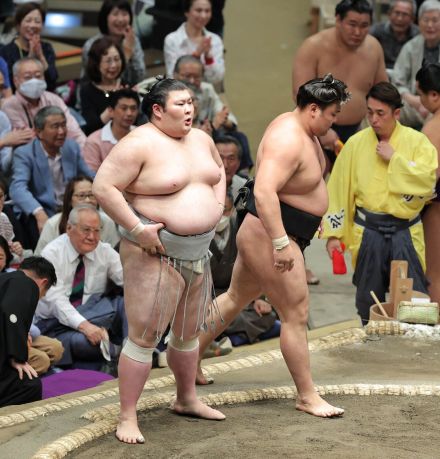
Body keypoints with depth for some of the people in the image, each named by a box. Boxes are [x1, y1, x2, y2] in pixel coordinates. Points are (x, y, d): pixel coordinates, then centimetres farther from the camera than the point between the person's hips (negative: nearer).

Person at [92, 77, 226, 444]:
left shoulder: (201, 139, 9)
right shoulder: (140, 144, -16)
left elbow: (218, 173, 27)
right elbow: (103, 187, -20)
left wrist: (216, 209, 12)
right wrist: (137, 228, -22)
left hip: (198, 251, 8)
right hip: (155, 253, -8)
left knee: (189, 330, 20)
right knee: (144, 334, -8)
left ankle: (187, 399, 38)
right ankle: (127, 418, -2)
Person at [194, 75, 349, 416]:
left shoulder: (304, 131, 7)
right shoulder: (288, 141, -26)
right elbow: (264, 191, -36)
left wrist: (314, 212, 28)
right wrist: (280, 243, -37)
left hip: (262, 234, 11)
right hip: (270, 235, -11)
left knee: (237, 298, 22)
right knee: (296, 315, -6)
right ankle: (307, 396, 2)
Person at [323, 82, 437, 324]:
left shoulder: (416, 141, -1)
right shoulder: (356, 143, 3)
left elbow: (427, 179, -17)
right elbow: (338, 189, 4)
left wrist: (394, 158, -15)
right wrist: (333, 233, 1)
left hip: (405, 231, -1)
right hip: (368, 232, 2)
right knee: (368, 299, 9)